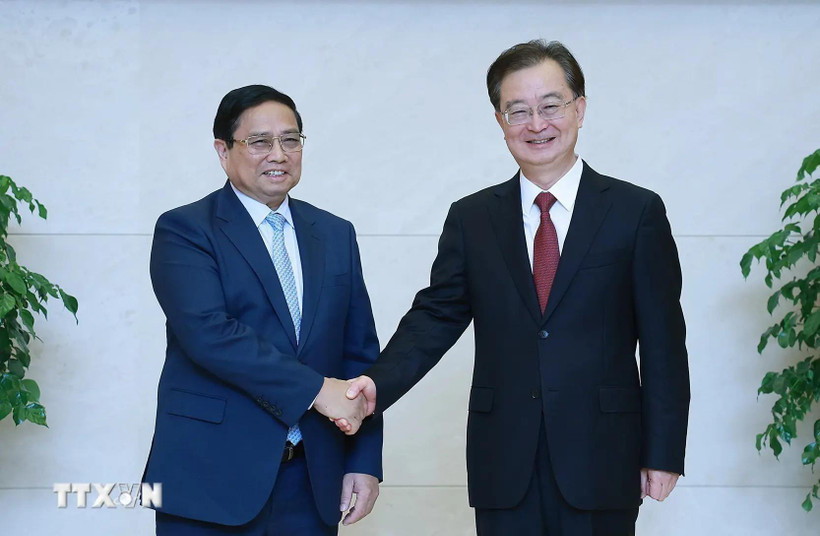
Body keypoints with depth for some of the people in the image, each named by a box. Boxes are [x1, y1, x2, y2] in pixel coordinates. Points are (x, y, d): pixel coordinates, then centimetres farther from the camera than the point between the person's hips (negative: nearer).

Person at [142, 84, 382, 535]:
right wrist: (315, 388, -20)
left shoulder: (335, 235, 13)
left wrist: (365, 461, 3)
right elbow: (208, 332, -18)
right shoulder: (184, 230, -3)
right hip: (213, 480, -4)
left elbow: (360, 354, 11)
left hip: (311, 480, 4)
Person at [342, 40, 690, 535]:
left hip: (601, 462, -2)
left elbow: (663, 343, 0)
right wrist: (377, 384, -10)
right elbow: (436, 316, 7)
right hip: (504, 466, 2)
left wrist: (664, 455, -3)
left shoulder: (637, 211, 0)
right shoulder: (471, 218, 8)